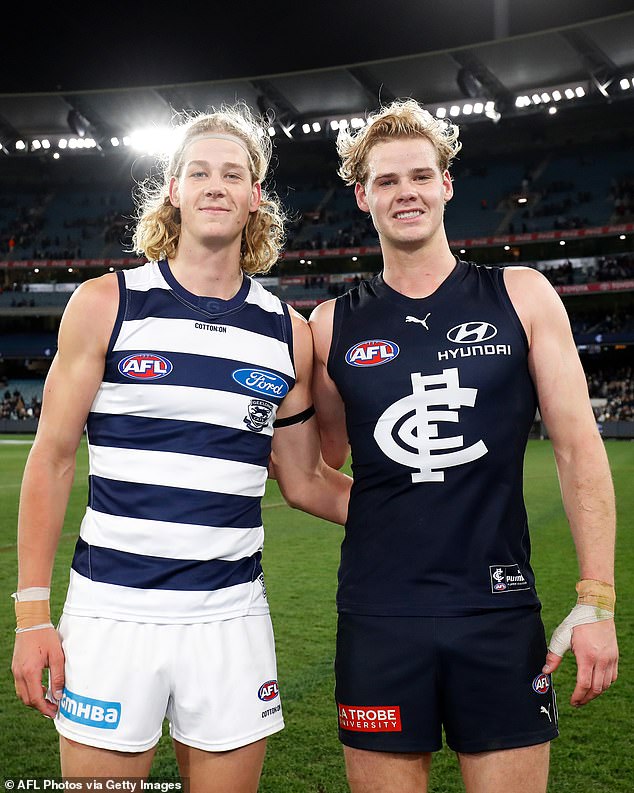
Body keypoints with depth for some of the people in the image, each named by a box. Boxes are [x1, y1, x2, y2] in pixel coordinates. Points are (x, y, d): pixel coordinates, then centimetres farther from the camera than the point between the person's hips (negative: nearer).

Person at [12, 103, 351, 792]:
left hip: (232, 618, 3)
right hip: (111, 610, -2)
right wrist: (32, 613, -3)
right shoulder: (104, 304, -1)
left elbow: (305, 482, 11)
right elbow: (52, 459, 0)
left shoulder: (288, 332, 5)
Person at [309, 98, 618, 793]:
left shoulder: (521, 295, 2)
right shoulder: (332, 325, 4)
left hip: (501, 611, 0)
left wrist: (598, 601, -5)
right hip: (379, 617, 1)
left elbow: (578, 445, -1)